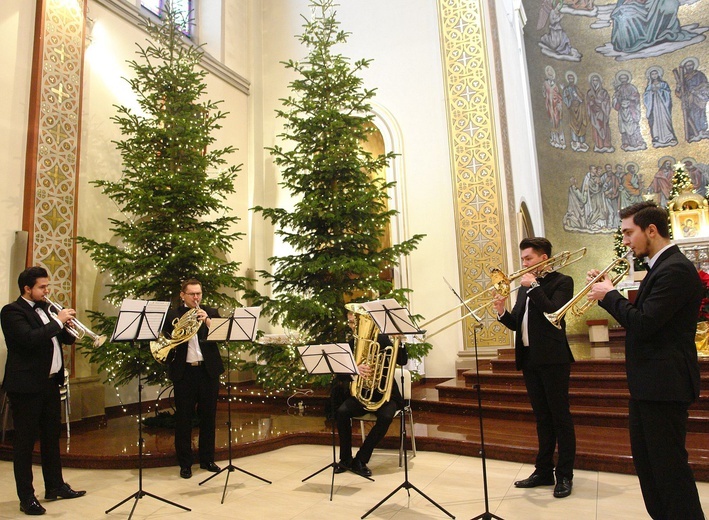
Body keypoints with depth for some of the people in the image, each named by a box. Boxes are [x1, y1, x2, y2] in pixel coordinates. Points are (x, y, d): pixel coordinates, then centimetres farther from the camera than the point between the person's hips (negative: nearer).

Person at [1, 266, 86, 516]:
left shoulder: (44, 308, 12)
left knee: (52, 436, 17)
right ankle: (26, 497, 15)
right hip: (26, 385, -8)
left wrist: (68, 326, -6)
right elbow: (30, 338, -29)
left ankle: (55, 486, 29)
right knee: (25, 441, 4)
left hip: (50, 382, 8)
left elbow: (64, 338, 14)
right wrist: (57, 321, -22)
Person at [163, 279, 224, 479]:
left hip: (208, 370, 2)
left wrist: (208, 321, -16)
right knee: (183, 419, 5)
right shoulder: (172, 315, 5)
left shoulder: (211, 313, 8)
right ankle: (185, 463, 18)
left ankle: (207, 459, 24)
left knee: (208, 417, 10)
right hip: (184, 372, -1)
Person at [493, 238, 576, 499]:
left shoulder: (561, 282, -4)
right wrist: (502, 312, -7)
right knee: (542, 418, 14)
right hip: (529, 358, 7)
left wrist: (533, 286, -17)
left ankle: (565, 475, 13)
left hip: (553, 359, -7)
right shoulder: (525, 287, 16)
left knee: (560, 416, 2)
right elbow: (516, 324, 11)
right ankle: (543, 471, 23)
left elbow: (553, 312, -21)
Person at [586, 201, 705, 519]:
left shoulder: (675, 269, -19)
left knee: (669, 465, 1)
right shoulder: (660, 267, 13)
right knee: (646, 462, 20)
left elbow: (643, 323, -26)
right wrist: (608, 293, 4)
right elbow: (638, 318, 15)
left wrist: (609, 295, -13)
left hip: (664, 385, -10)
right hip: (646, 384, 10)